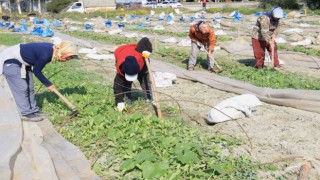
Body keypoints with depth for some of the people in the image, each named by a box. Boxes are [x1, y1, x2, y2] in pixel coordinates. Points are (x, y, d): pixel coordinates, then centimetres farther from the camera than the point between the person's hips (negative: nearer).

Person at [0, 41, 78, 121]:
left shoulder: (52, 49, -8)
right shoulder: (46, 54, -33)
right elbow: (36, 71, -17)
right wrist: (48, 84, -7)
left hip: (23, 62, 9)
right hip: (11, 61, -9)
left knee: (30, 87, 11)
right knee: (21, 88, -5)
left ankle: (33, 110, 21)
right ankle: (26, 114, 5)